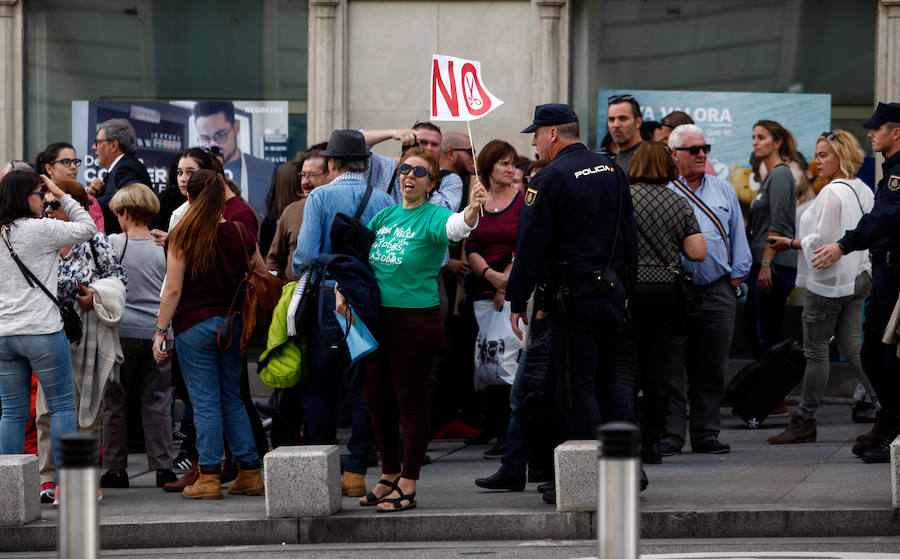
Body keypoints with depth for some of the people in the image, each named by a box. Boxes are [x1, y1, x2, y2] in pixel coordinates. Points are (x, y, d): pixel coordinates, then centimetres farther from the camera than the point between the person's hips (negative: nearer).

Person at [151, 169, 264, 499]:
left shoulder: (183, 237, -10)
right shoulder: (241, 234, 0)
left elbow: (173, 289, -11)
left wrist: (160, 330, -5)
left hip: (195, 325, -4)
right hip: (233, 324, 4)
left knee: (205, 402, 0)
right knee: (232, 398, 13)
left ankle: (209, 476, 0)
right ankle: (250, 473, 12)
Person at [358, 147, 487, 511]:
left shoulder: (432, 216, -9)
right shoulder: (384, 216, 10)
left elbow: (455, 227, -31)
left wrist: (472, 210, -52)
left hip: (417, 319, -6)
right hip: (378, 317, 6)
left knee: (411, 400, -1)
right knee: (377, 399, 12)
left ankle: (408, 487, 6)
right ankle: (389, 476, 28)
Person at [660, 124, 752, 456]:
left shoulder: (724, 192, 15)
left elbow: (737, 237, 18)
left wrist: (736, 276, 10)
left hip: (718, 291, 3)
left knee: (711, 369, 6)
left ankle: (706, 434, 12)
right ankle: (670, 435, 0)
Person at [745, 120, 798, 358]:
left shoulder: (781, 175, -11)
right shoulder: (770, 176, 19)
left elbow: (778, 226, -18)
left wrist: (766, 265, -21)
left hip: (776, 265, -10)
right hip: (765, 265, 10)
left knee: (768, 335, -7)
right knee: (752, 331, 12)